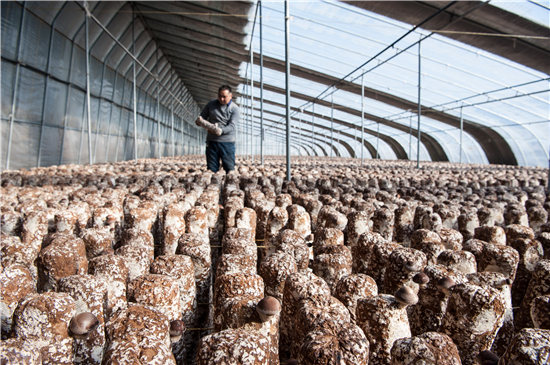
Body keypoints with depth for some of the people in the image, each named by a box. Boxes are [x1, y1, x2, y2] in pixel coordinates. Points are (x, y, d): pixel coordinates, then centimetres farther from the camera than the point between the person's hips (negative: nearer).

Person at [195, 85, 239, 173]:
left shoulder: (234, 108, -1)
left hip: (227, 142, -3)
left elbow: (232, 126, -11)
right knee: (211, 169, 4)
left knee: (230, 168, -3)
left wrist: (220, 130, -28)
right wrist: (199, 121, -9)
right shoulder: (211, 104, 9)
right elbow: (202, 117, 16)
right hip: (212, 141, 3)